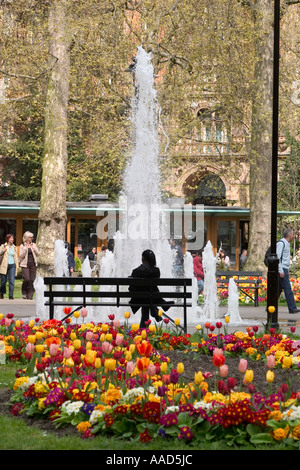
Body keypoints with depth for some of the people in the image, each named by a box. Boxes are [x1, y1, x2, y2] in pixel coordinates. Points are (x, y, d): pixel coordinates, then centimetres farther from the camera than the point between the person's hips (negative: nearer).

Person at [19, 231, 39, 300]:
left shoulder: (34, 245, 11)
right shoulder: (22, 246, 3)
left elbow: (37, 254, 10)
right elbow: (21, 255, -3)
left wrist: (34, 249, -9)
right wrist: (25, 249, -17)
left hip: (33, 264, 3)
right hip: (25, 264, -3)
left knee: (32, 280, -3)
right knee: (26, 279, -14)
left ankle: (30, 295, 3)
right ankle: (24, 292, 9)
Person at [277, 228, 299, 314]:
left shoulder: (286, 244, 20)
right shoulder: (281, 243, -11)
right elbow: (277, 257, -17)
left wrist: (287, 271, 22)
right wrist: (281, 271, -22)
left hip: (284, 270, 10)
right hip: (282, 269, -10)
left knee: (278, 290, 8)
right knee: (288, 289, -9)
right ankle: (292, 308, -9)